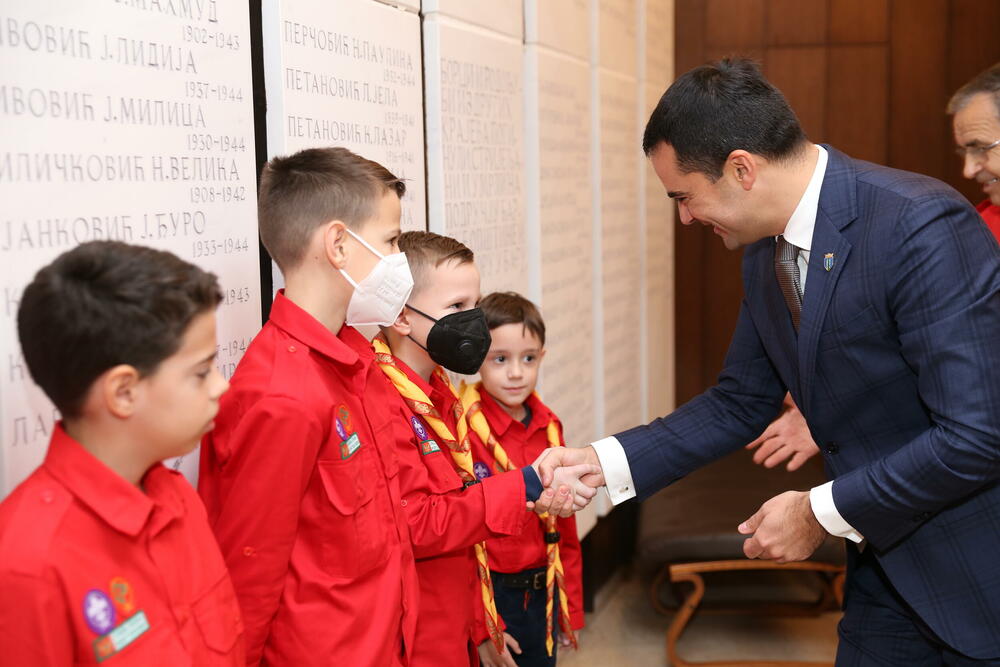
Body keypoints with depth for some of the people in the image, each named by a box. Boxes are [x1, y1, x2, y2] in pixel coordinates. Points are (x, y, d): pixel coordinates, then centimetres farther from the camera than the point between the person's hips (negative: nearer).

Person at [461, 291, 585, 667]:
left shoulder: (548, 426, 3)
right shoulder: (465, 430, -17)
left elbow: (563, 524, 11)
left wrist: (570, 607, 13)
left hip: (543, 594, 6)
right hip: (491, 592, -6)